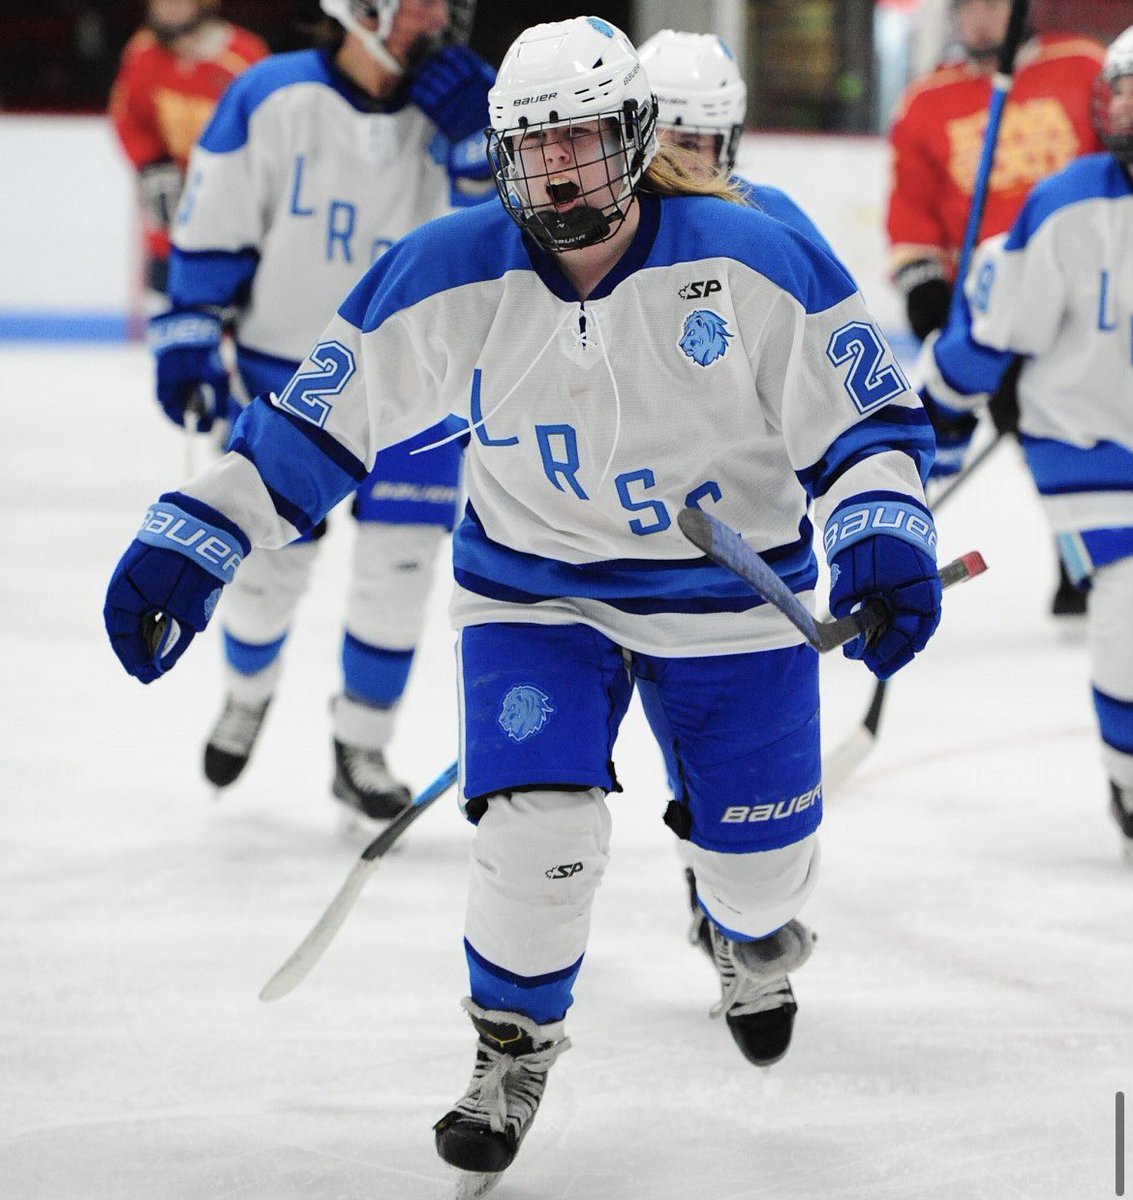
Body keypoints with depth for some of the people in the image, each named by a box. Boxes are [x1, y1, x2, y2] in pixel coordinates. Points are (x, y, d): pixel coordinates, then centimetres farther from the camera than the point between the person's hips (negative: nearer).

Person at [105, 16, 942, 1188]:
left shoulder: (756, 262, -19)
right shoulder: (447, 277, -15)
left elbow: (867, 410, -11)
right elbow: (314, 422, -7)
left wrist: (886, 538, -26)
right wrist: (191, 541, -11)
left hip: (730, 592, 0)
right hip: (533, 590, 0)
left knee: (758, 852, 9)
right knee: (537, 829, -17)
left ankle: (752, 938, 50)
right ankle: (514, 1046, 13)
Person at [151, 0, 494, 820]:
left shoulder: (451, 106, -6)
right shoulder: (271, 100, -11)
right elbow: (212, 228, -4)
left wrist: (476, 140, -25)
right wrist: (189, 337, -6)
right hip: (286, 375, -1)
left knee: (398, 565, -4)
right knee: (270, 562, 8)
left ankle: (361, 750, 14)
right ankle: (247, 695, 39)